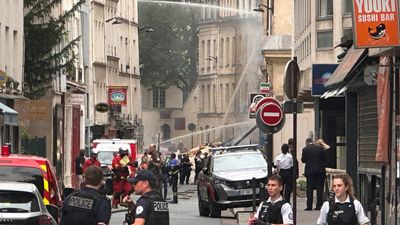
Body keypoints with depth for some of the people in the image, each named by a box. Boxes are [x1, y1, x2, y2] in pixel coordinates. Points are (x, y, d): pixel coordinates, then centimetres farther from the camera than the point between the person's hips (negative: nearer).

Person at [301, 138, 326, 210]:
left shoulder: (305, 149, -4)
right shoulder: (320, 148, 3)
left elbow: (303, 160, -2)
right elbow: (324, 159, 6)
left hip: (310, 171, -2)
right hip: (320, 171, 2)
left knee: (309, 189, 2)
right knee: (319, 189, 5)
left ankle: (309, 206, -2)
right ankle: (319, 205, 2)